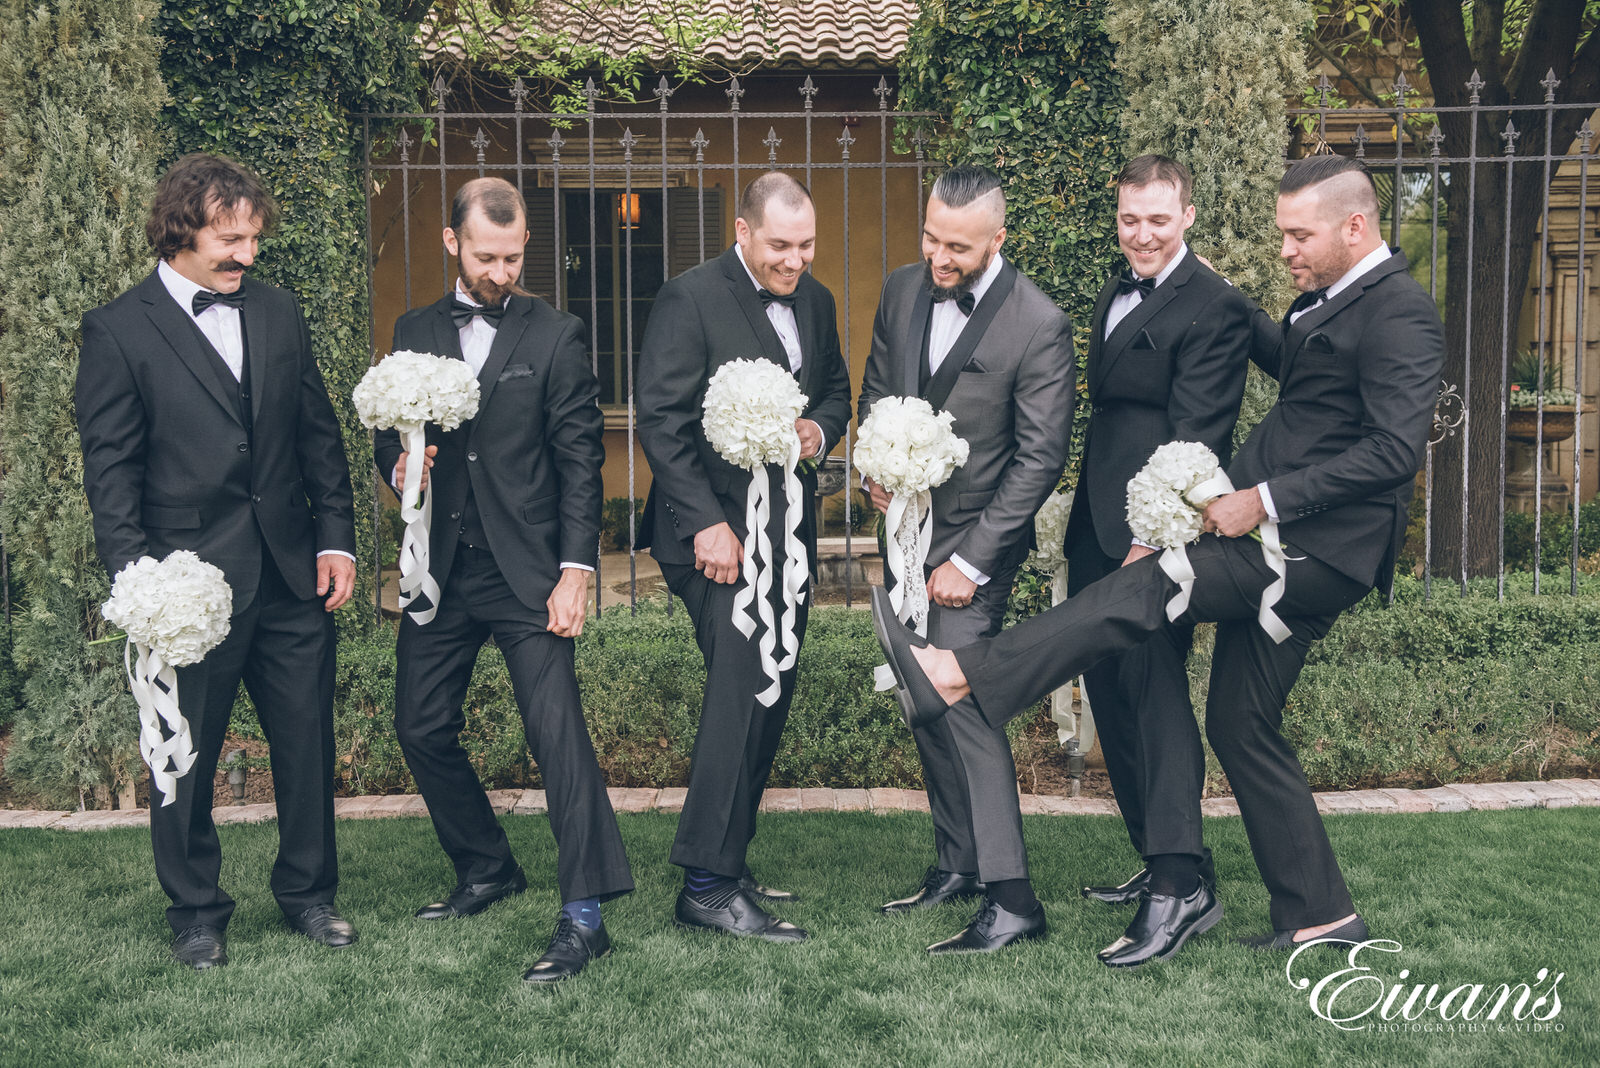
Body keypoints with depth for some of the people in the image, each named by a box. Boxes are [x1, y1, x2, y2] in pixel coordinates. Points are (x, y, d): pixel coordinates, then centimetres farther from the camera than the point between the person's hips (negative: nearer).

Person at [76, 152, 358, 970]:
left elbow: (319, 434, 13)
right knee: (186, 755, 8)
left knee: (307, 741, 11)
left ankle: (307, 893, 29)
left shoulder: (278, 313, 11)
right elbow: (109, 468, -5)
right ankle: (196, 912, 26)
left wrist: (336, 537, 7)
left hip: (292, 574, 4)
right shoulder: (119, 330, -3)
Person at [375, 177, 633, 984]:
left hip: (526, 569, -5)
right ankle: (487, 869, 31)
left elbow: (580, 458, -3)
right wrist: (398, 464, -8)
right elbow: (389, 433, 18)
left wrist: (576, 570, -11)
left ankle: (584, 915, -8)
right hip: (440, 569, 5)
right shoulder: (415, 333, 12)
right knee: (422, 728, 11)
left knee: (556, 728, -12)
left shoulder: (555, 335, 0)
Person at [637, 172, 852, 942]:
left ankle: (725, 863, 22)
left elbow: (836, 388, 24)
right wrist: (708, 523, -20)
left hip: (786, 531, 8)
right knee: (743, 691, -15)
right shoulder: (690, 299, -9)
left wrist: (820, 428, -1)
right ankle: (706, 886, -8)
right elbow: (660, 422, -13)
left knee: (767, 700, 10)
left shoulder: (815, 301, 13)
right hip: (718, 527, -7)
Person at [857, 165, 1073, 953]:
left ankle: (1011, 898, -10)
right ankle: (957, 863, 26)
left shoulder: (1040, 325, -17)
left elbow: (1040, 459, -16)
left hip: (973, 540, -7)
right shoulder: (901, 292, 3)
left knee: (960, 698, -15)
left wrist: (971, 562, -16)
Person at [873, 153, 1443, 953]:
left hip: (1318, 550, -11)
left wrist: (1266, 499, -23)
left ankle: (955, 675, -25)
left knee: (1146, 588, -22)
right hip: (1284, 546, 11)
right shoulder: (1325, 299, 19)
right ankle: (1318, 915, 20)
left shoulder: (1398, 312, -12)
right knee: (1240, 726, 11)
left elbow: (1396, 448, -22)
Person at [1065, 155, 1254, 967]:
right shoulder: (1113, 297, 19)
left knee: (1155, 683, -13)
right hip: (1098, 531, 9)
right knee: (1109, 693, 13)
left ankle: (1177, 883, -13)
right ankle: (1160, 859, 24)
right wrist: (1088, 517, 17)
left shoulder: (1214, 307, -9)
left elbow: (1198, 432, -17)